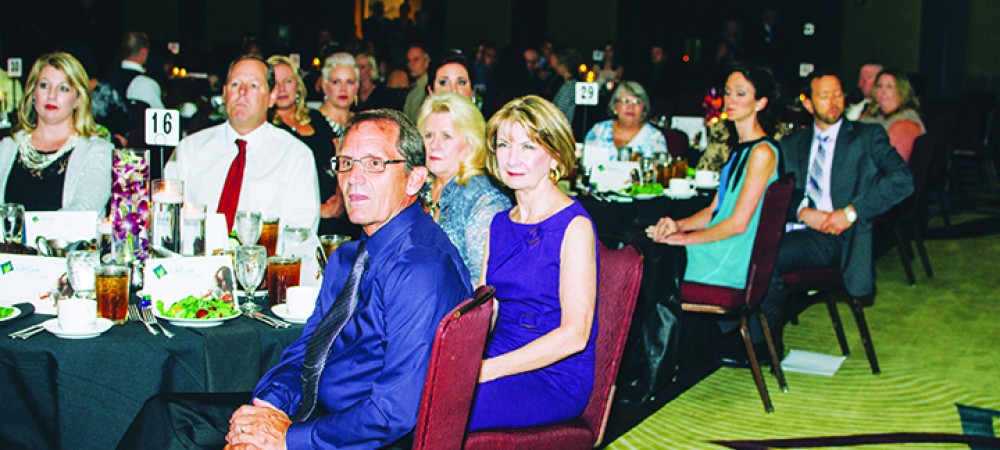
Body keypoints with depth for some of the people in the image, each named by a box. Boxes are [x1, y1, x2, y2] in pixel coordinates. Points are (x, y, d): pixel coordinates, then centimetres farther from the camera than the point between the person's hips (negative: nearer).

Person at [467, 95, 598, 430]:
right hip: (500, 363, 6)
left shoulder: (574, 227, -9)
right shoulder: (500, 224, 14)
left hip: (555, 380, -6)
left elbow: (574, 334, -16)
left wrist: (486, 370, -21)